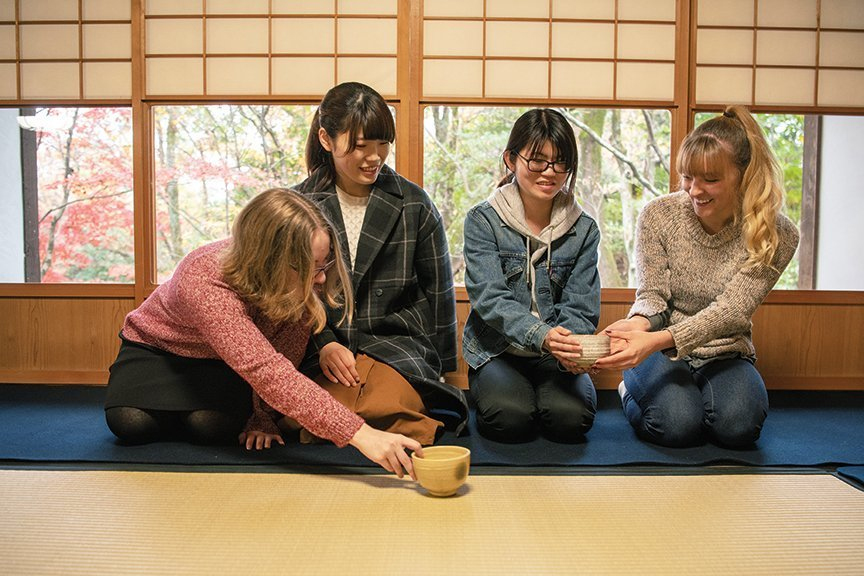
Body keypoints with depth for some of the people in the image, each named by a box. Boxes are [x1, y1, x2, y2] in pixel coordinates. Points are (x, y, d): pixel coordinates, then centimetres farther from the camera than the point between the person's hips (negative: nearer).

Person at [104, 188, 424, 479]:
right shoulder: (204, 283, -44)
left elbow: (285, 355, -16)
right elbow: (267, 372, -55)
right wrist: (359, 434, -61)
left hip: (223, 362, 2)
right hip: (159, 347, -2)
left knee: (212, 423, -26)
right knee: (130, 422, -26)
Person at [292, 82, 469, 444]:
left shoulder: (414, 204, 5)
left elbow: (438, 294, 11)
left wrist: (444, 370, 12)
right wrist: (324, 344, -9)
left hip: (397, 344, -1)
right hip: (320, 349, 1)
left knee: (384, 404, -32)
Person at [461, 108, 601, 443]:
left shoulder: (583, 229, 4)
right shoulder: (482, 221, -5)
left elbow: (580, 308, 0)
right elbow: (490, 298, -16)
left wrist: (569, 348, -24)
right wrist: (542, 336, -35)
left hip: (556, 358, 2)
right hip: (497, 351, -1)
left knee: (570, 417, -26)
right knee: (511, 417, -28)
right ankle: (487, 390, 4)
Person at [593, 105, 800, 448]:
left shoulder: (776, 235, -12)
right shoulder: (658, 215, -10)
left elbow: (732, 310, -21)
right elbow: (652, 293, -9)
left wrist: (657, 340, -38)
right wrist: (639, 323, -35)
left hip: (725, 355, 1)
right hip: (660, 354, 0)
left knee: (739, 426, -27)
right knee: (679, 425, -26)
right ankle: (632, 390, 8)